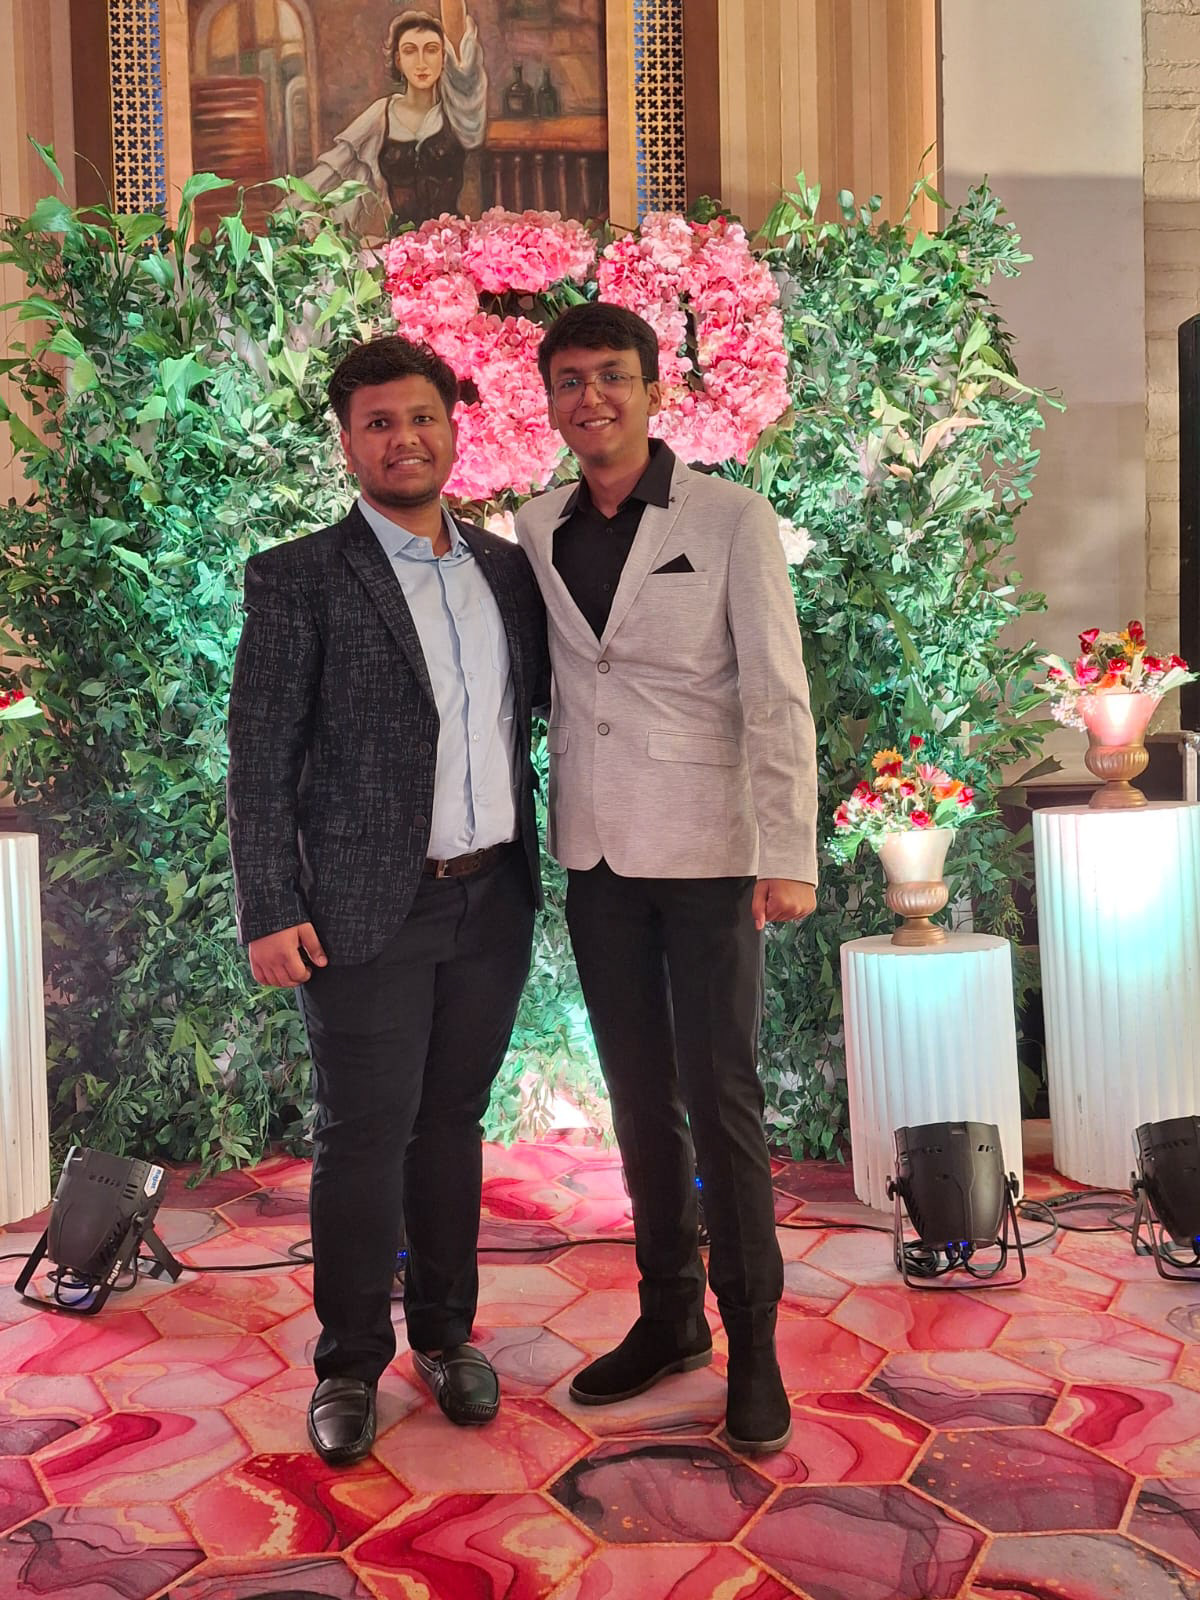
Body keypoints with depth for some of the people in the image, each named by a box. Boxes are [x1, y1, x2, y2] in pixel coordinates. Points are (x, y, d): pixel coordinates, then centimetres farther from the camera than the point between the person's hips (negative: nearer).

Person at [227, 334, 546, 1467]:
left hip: (494, 902, 4)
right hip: (368, 911, -4)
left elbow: (549, 697, 21)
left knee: (452, 1121, 14)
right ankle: (349, 1365, 20)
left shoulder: (504, 567, 11)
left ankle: (445, 1334, 30)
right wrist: (269, 912, -11)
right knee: (365, 1138, 2)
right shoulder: (298, 577, -4)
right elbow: (260, 757, -6)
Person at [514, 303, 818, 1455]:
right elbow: (539, 684, 12)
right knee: (640, 1096, 13)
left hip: (704, 845, -4)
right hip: (595, 851, 4)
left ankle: (753, 1344, 15)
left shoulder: (730, 520, -5)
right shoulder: (536, 532, 7)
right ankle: (668, 1314, 28)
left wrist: (790, 856, -14)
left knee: (721, 1097, 0)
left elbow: (777, 697, -9)